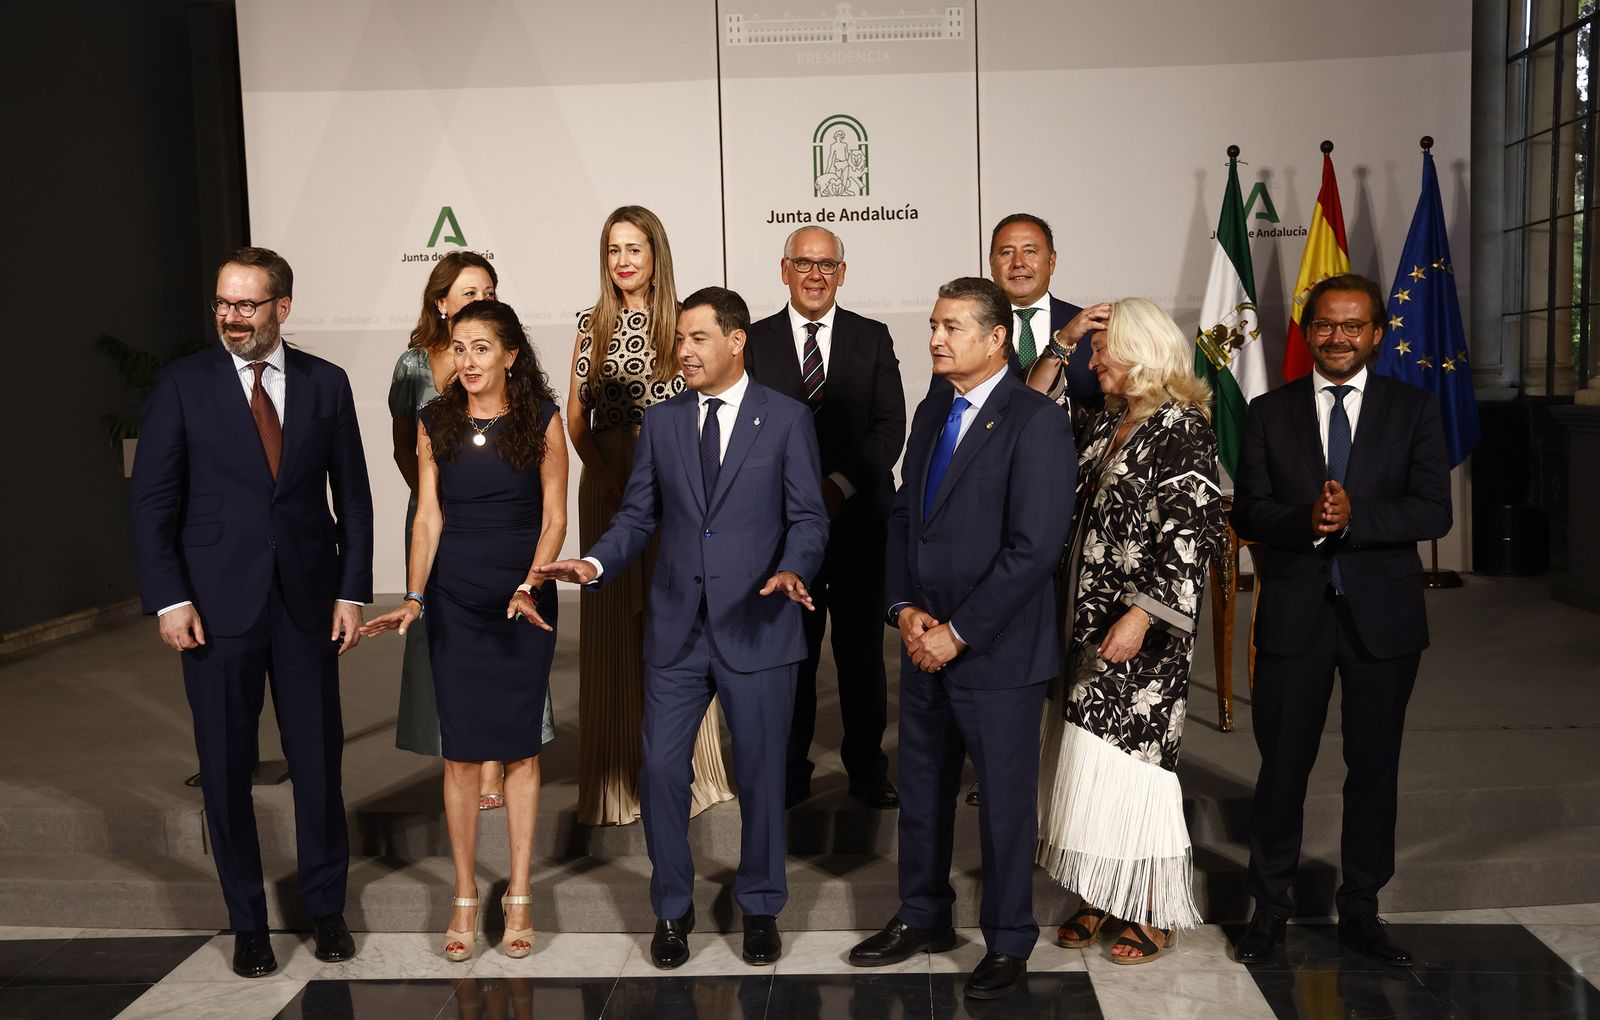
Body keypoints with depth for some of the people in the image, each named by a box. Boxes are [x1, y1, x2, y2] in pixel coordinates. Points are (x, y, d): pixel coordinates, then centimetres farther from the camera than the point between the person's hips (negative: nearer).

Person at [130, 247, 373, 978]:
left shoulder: (325, 383, 3)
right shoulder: (183, 384, -1)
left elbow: (352, 495, 5)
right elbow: (153, 499, -1)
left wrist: (352, 591, 0)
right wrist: (168, 599, -8)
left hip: (308, 602, 1)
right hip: (217, 607, -1)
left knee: (319, 761, 8)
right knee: (226, 769, 8)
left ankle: (326, 905, 27)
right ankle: (247, 921, 25)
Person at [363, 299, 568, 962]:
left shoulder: (542, 421, -2)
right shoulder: (435, 423, 5)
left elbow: (554, 518, -3)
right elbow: (428, 517, 4)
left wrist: (529, 588, -16)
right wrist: (414, 597, -8)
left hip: (525, 598, -1)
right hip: (454, 600, 2)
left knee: (520, 746, 3)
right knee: (461, 750, 2)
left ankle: (519, 897, 14)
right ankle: (465, 898, 14)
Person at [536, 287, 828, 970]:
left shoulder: (787, 419, -1)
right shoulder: (661, 421, 9)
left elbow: (808, 518, -3)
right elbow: (639, 515, 8)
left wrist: (792, 570, -23)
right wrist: (595, 563, -9)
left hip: (757, 628, -2)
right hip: (677, 630, 3)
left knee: (761, 773, 9)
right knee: (660, 768, 4)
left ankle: (760, 907, 29)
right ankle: (673, 909, 24)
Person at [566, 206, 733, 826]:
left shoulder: (682, 322, 1)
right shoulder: (594, 326, 10)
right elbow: (575, 416, 7)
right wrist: (609, 478, -7)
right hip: (606, 483, 2)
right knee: (612, 623, 5)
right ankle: (620, 777, 15)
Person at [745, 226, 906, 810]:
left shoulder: (873, 338, 6)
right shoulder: (756, 341, 5)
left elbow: (890, 426, -3)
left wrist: (840, 484, -15)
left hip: (858, 516, 0)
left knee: (862, 648, 9)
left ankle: (867, 768, 22)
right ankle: (790, 771, 20)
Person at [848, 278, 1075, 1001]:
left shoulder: (1037, 423, -14)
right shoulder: (931, 414, 10)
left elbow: (1033, 548, -19)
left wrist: (958, 633, -17)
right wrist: (905, 608, -2)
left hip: (996, 654, -7)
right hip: (925, 645, 7)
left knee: (1006, 801, 8)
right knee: (922, 790, 18)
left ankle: (1008, 943, 26)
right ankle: (924, 918, 37)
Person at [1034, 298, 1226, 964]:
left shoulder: (1182, 428, -12)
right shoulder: (1109, 423, 12)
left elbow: (1190, 535, -20)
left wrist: (1139, 617, -25)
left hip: (1140, 630, -8)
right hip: (1088, 622, 8)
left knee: (1129, 760, 0)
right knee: (1089, 761, 12)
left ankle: (1155, 915, 17)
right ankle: (1100, 898, 26)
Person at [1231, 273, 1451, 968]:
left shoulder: (1414, 410, 3)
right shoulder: (1269, 413, 4)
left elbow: (1434, 512, -8)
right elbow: (1248, 514, -3)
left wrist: (1354, 516, -22)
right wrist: (1307, 521, -22)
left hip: (1382, 616, 0)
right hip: (1293, 615, 0)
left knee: (1375, 767, 10)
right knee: (1282, 764, 7)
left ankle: (1360, 911, 26)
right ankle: (1271, 907, 23)